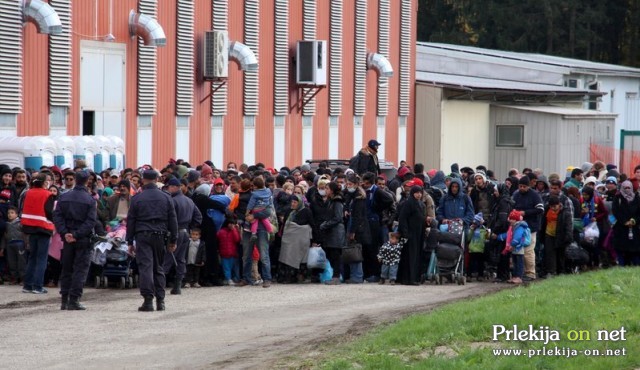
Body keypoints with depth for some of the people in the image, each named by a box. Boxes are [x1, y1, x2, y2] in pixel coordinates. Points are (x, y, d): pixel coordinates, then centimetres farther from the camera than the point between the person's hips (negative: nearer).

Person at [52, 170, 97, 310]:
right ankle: (74, 300, -6)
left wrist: (64, 233, -9)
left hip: (67, 238, 4)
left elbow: (57, 216, -3)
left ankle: (64, 300, 12)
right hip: (83, 240, -4)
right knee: (80, 269, 1)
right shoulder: (90, 200, -8)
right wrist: (77, 235, -17)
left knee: (66, 268, 13)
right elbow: (91, 221, -16)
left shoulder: (64, 197, 3)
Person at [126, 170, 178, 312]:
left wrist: (130, 242, 8)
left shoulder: (137, 198, 0)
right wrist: (173, 241, 13)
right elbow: (172, 220, 7)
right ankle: (160, 301, 12)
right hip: (160, 235, 3)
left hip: (142, 236, -2)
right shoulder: (166, 198, 5)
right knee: (158, 268, 13)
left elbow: (130, 221, 2)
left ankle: (148, 300, -15)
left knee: (145, 267, -6)